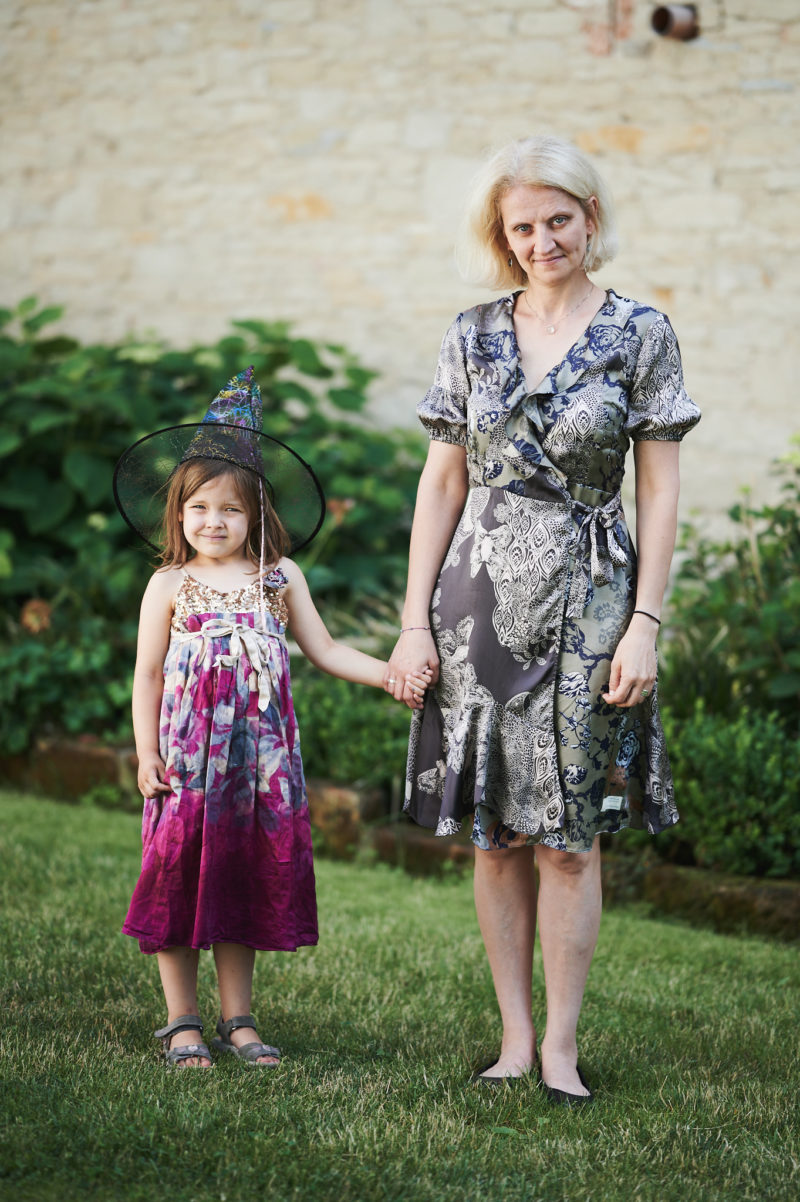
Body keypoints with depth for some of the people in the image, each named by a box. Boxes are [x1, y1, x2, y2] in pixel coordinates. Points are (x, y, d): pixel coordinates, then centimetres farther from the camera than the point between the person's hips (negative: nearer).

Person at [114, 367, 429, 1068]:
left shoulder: (281, 579, 6)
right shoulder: (169, 585, 0)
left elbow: (325, 651, 11)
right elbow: (148, 674, 2)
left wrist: (390, 674, -1)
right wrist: (146, 753, -4)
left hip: (260, 757, 2)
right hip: (187, 753, -2)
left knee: (249, 881, 7)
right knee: (181, 879, 1)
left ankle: (239, 1018, 19)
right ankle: (183, 1022, 13)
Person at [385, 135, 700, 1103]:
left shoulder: (639, 334, -1)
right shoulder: (472, 337, 6)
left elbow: (659, 494, -1)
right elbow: (442, 483, 8)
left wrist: (645, 625, -8)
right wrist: (415, 621, 2)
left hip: (585, 599, -2)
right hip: (479, 596, 3)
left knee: (569, 834, -1)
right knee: (493, 832, 5)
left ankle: (560, 1047, 8)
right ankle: (514, 1037, 15)